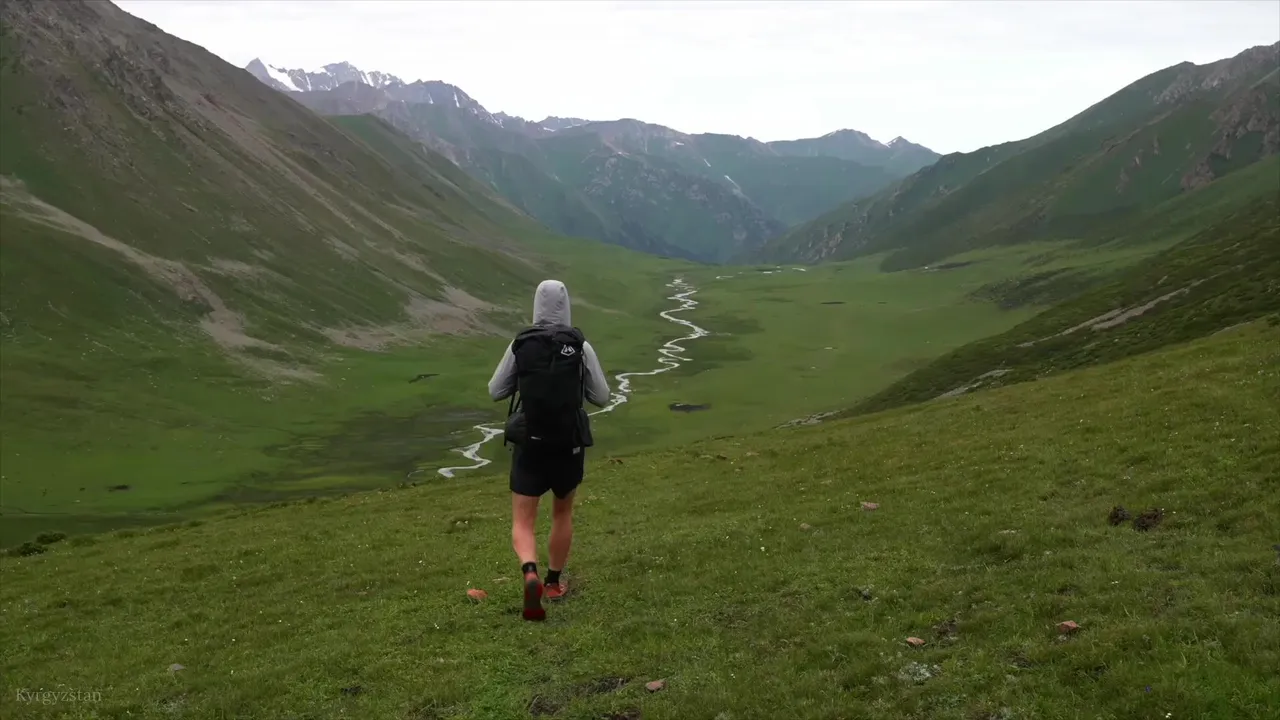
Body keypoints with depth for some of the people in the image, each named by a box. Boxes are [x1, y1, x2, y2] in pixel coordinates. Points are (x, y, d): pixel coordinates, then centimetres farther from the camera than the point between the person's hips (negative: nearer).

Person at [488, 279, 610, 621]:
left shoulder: (519, 345, -5)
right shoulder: (581, 346, -8)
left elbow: (496, 392, 4)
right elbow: (601, 397, 0)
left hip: (529, 446, -1)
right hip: (568, 446, 1)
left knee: (522, 524, 4)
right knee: (563, 511, 26)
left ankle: (530, 576, -25)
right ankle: (554, 582, 36)